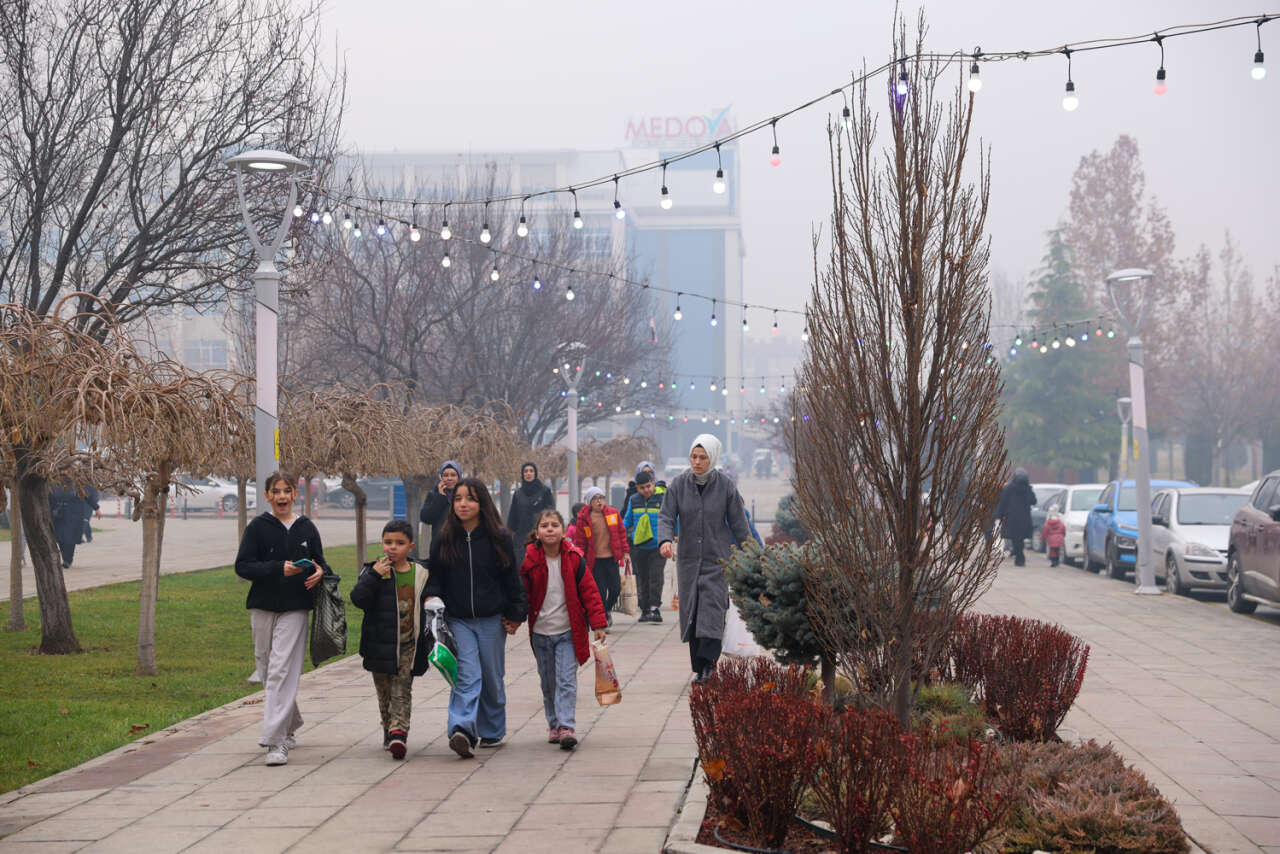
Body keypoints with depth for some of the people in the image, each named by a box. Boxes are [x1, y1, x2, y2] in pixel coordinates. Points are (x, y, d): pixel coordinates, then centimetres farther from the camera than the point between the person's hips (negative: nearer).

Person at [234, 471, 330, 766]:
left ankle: (275, 741, -13)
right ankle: (290, 726, 32)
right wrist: (279, 568, -19)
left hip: (294, 609, -1)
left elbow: (320, 563, 17)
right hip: (263, 608, 1)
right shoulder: (258, 527, 0)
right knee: (268, 671, 10)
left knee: (282, 672, -11)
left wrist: (319, 572, -7)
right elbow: (242, 566, -7)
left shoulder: (307, 528, 6)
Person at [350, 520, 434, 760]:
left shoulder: (420, 574, 3)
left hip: (409, 645, 0)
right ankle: (389, 731, 22)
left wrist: (428, 641, 12)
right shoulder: (374, 571, -2)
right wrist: (374, 576, -25)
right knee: (384, 691, 9)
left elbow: (425, 609, 12)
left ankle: (398, 733, -13)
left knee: (402, 691, -6)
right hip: (381, 645, 0)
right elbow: (358, 599, -14)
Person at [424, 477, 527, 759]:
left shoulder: (498, 537, 0)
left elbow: (513, 579, 4)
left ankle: (492, 732, 23)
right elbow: (434, 579, 8)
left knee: (492, 678, 9)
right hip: (458, 621, 0)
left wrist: (515, 614, 2)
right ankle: (462, 731, -25)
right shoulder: (443, 540, 3)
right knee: (466, 676, -14)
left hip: (492, 620, 0)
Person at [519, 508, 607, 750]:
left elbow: (589, 591, -2)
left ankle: (566, 727, -11)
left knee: (566, 680, -9)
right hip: (540, 632, 2)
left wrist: (598, 624, -5)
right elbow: (522, 594, 4)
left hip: (568, 632, -1)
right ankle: (553, 724, 23)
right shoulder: (529, 561, -5)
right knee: (548, 683, 10)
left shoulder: (574, 558, -5)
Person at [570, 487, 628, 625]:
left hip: (612, 558, 2)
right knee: (600, 592, -3)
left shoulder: (613, 513, 4)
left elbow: (622, 533, 12)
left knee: (615, 589, 4)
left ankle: (607, 609, 34)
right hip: (595, 561, -2)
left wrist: (625, 551, 9)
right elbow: (580, 542, 1)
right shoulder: (583, 519, -4)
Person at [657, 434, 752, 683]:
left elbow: (739, 523, 2)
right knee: (690, 612, 3)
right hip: (688, 558, 3)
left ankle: (707, 662, -17)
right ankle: (699, 668, 10)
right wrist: (665, 540, -22)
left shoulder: (725, 485, -3)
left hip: (717, 559, -3)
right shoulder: (679, 484, 1)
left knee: (712, 609, -15)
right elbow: (666, 516, -1)